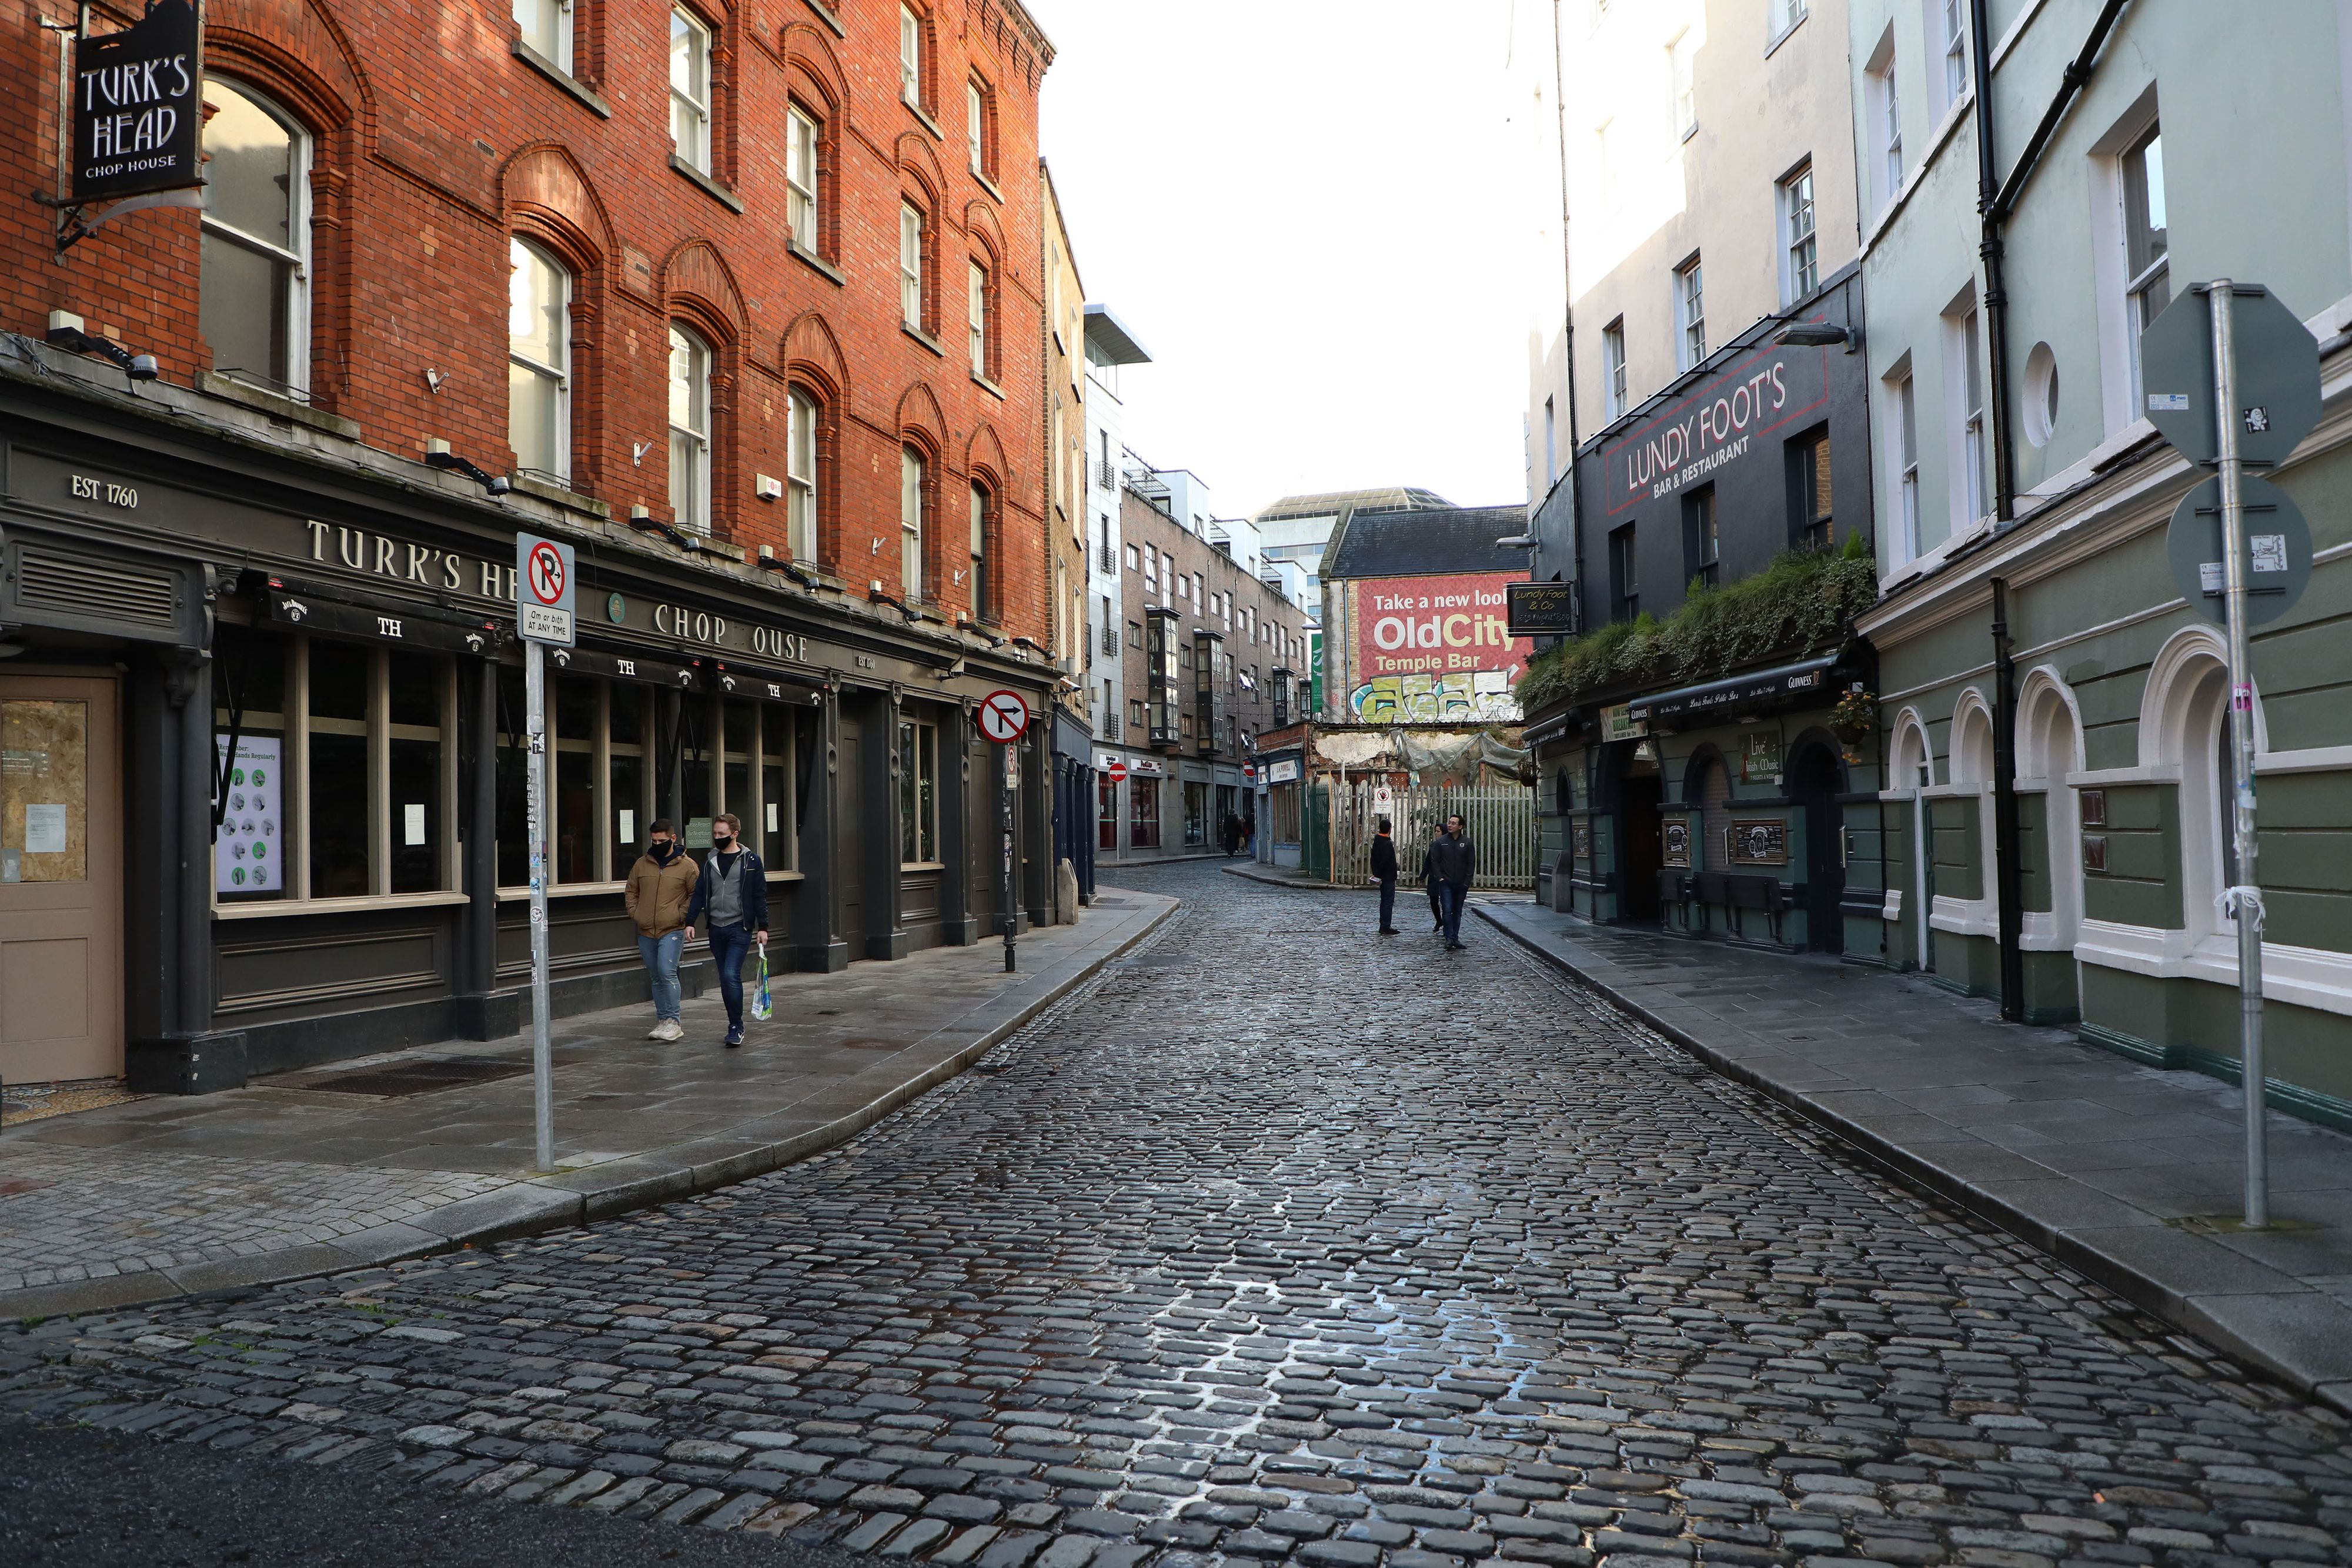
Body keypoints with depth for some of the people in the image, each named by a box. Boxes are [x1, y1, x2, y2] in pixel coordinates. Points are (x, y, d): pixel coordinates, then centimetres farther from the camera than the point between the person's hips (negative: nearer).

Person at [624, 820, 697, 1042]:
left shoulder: (686, 865, -2)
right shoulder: (641, 864, 10)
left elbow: (696, 895, 1)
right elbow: (631, 891, 20)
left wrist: (681, 915, -8)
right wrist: (635, 913, 6)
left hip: (672, 931, -5)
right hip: (646, 932, 5)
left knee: (667, 972, -17)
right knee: (656, 978, 10)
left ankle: (673, 1021, -13)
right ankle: (662, 1021, 17)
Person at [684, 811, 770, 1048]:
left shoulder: (751, 861, -2)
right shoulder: (710, 861, 12)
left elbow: (760, 896, -2)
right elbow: (700, 893, 12)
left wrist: (762, 927, -5)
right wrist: (690, 922, 3)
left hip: (740, 928, -5)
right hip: (716, 929, 5)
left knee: (731, 975, -16)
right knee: (725, 979, 8)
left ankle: (736, 1027, -8)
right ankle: (736, 1026, 17)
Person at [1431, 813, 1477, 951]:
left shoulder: (1467, 843, 2)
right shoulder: (1440, 842, 2)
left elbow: (1471, 863, 3)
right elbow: (1435, 861, 4)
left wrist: (1467, 881, -5)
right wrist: (1440, 877, -7)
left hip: (1461, 884, 1)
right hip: (1446, 883, -1)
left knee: (1458, 912, 9)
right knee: (1448, 911, -11)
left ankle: (1455, 938, 16)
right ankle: (1449, 938, -10)